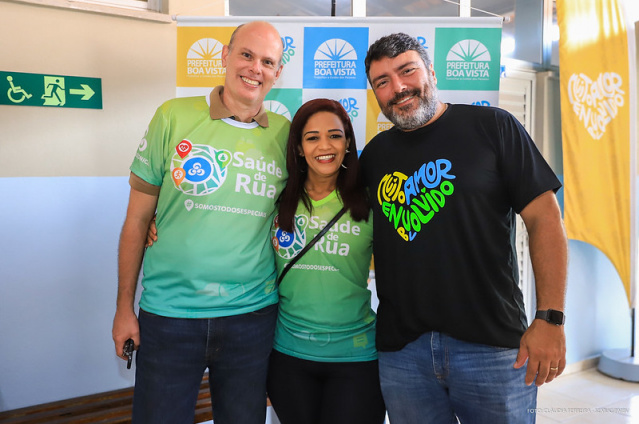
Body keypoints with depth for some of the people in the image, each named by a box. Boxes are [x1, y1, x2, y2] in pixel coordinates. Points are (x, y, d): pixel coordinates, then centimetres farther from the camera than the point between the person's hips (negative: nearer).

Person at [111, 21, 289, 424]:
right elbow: (138, 218, 0)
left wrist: (288, 301, 5)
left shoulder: (286, 134, 0)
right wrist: (124, 307, 1)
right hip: (167, 315, -1)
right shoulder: (173, 117, -5)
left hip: (252, 315, 2)